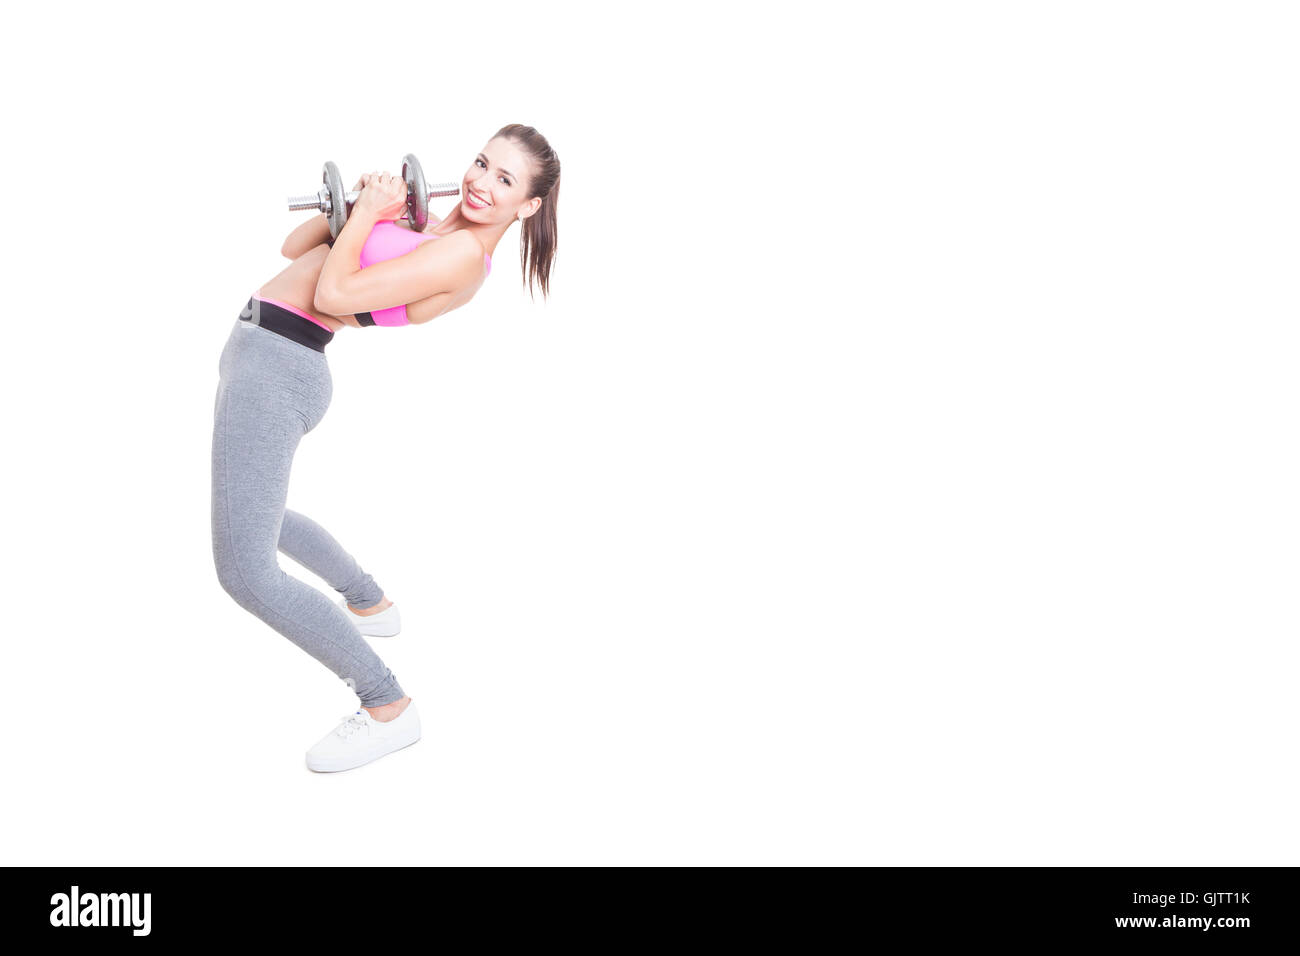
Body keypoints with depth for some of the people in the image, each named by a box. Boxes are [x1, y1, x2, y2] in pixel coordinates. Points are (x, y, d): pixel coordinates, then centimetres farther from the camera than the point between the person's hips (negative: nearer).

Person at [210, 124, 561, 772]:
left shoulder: (462, 252, -17)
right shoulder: (419, 231, 11)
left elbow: (333, 295, -23)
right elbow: (295, 250, 17)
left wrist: (365, 212, -9)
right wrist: (356, 202, 1)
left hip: (278, 369, -10)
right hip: (257, 351, 11)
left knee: (246, 572, -14)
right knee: (252, 514, 31)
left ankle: (388, 709, -3)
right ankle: (370, 604, 48)